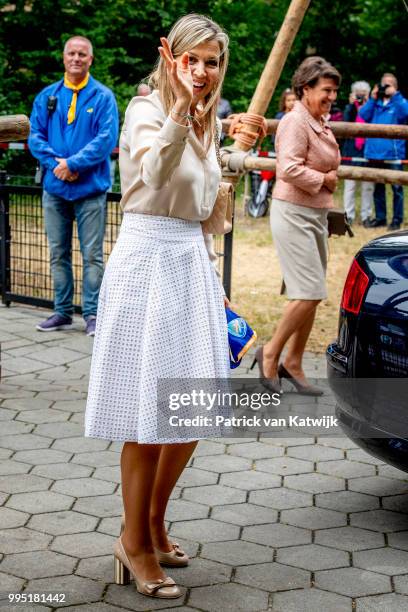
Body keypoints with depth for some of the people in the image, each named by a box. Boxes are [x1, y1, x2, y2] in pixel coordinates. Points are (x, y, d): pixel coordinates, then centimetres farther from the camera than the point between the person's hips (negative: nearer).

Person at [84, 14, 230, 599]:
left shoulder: (204, 124, 15)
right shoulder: (145, 111, -10)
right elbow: (155, 170, -32)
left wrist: (214, 284, 22)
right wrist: (181, 105, -42)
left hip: (191, 264, 8)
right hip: (148, 261, -8)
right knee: (150, 416, -3)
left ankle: (153, 523, 28)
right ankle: (135, 543, 11)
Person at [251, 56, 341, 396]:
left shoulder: (322, 124, 15)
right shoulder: (295, 121, -14)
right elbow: (288, 169, -25)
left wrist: (330, 178, 8)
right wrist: (324, 180, -13)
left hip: (316, 214, 10)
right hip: (293, 213, -10)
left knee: (312, 296, 10)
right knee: (309, 293, -12)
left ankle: (293, 364, 19)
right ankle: (270, 353, 4)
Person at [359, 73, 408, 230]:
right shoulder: (375, 102, 13)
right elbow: (363, 116, 0)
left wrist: (395, 95, -17)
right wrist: (372, 99, -5)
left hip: (393, 152, -4)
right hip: (375, 152, 4)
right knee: (378, 187, 12)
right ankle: (380, 217, 21)